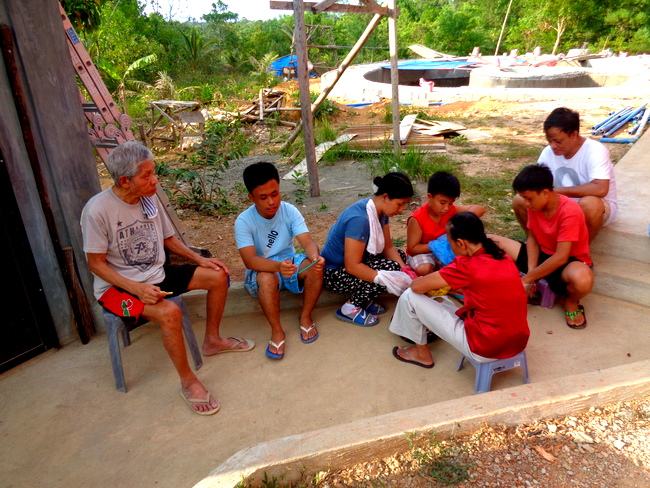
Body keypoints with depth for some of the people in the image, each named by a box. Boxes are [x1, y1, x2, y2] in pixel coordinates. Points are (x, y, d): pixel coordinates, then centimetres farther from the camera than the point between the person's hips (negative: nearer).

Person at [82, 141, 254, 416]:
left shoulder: (150, 198, -2)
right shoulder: (97, 210, -21)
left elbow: (167, 238, 11)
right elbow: (96, 263, -16)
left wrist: (198, 259, -1)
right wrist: (137, 288, -27)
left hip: (157, 274, 7)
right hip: (118, 286, -7)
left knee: (218, 276, 0)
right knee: (169, 313, -34)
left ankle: (212, 341, 18)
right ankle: (188, 382, -12)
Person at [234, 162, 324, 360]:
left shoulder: (290, 211, -12)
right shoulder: (244, 221, -19)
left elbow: (308, 242, -21)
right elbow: (250, 260, -30)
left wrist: (315, 256, -46)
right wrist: (278, 266, -50)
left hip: (290, 262, 3)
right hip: (262, 270, -2)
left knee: (315, 266, -28)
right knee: (267, 278, -38)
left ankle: (306, 317, -7)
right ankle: (277, 330, -17)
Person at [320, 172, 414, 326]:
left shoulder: (381, 211, -2)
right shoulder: (359, 219, -30)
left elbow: (388, 247, 1)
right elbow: (352, 266, -31)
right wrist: (388, 279, -37)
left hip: (356, 263, 10)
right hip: (335, 273, -9)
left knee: (399, 256, 5)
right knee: (391, 268, -22)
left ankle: (363, 298, 6)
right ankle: (350, 308, -8)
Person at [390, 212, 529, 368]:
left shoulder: (467, 265, -19)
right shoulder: (504, 258, 3)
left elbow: (417, 286, -12)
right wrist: (446, 285, 20)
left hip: (484, 350, -8)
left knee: (410, 297, 2)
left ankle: (422, 354, 20)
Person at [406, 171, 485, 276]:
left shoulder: (450, 210, -7)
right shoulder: (417, 219, -22)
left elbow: (479, 209, -7)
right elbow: (412, 249, -19)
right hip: (422, 253, -5)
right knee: (424, 269, -37)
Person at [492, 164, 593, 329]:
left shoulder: (569, 211, -28)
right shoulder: (535, 205, -8)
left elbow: (561, 258, -30)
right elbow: (532, 238, -2)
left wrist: (526, 278, -26)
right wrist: (531, 273, -17)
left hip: (569, 262, -6)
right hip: (543, 255, 6)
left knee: (582, 279, -44)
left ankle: (570, 301, -5)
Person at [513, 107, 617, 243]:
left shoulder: (595, 151, -24)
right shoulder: (548, 152, -7)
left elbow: (600, 189, -37)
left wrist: (558, 191, -30)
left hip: (598, 207, -5)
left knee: (589, 204, -40)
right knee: (519, 201, -13)